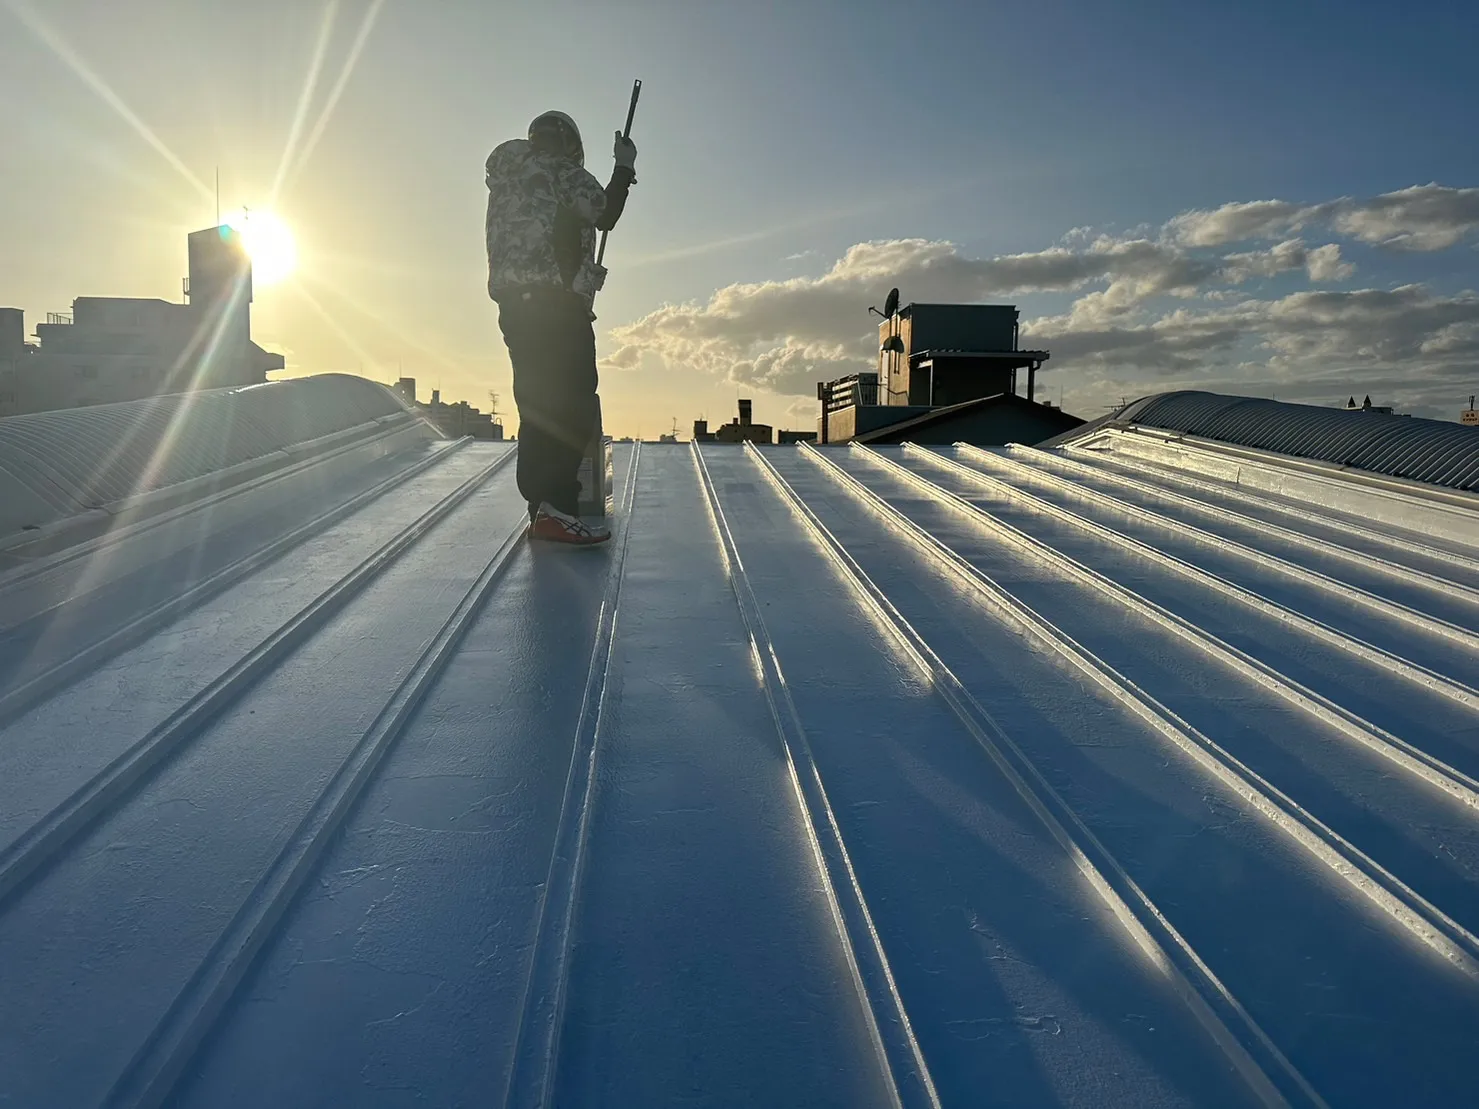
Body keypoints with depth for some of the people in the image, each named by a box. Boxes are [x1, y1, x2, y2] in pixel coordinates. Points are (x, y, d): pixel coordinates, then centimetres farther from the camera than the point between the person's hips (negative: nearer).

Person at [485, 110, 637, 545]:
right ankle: (556, 507, -25)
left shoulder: (505, 180, 26)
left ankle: (542, 508, 9)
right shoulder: (561, 170, 2)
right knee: (573, 406, -14)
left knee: (537, 406, 9)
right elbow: (605, 216, -3)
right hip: (555, 301, -8)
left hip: (513, 302, 9)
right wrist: (625, 167, 9)